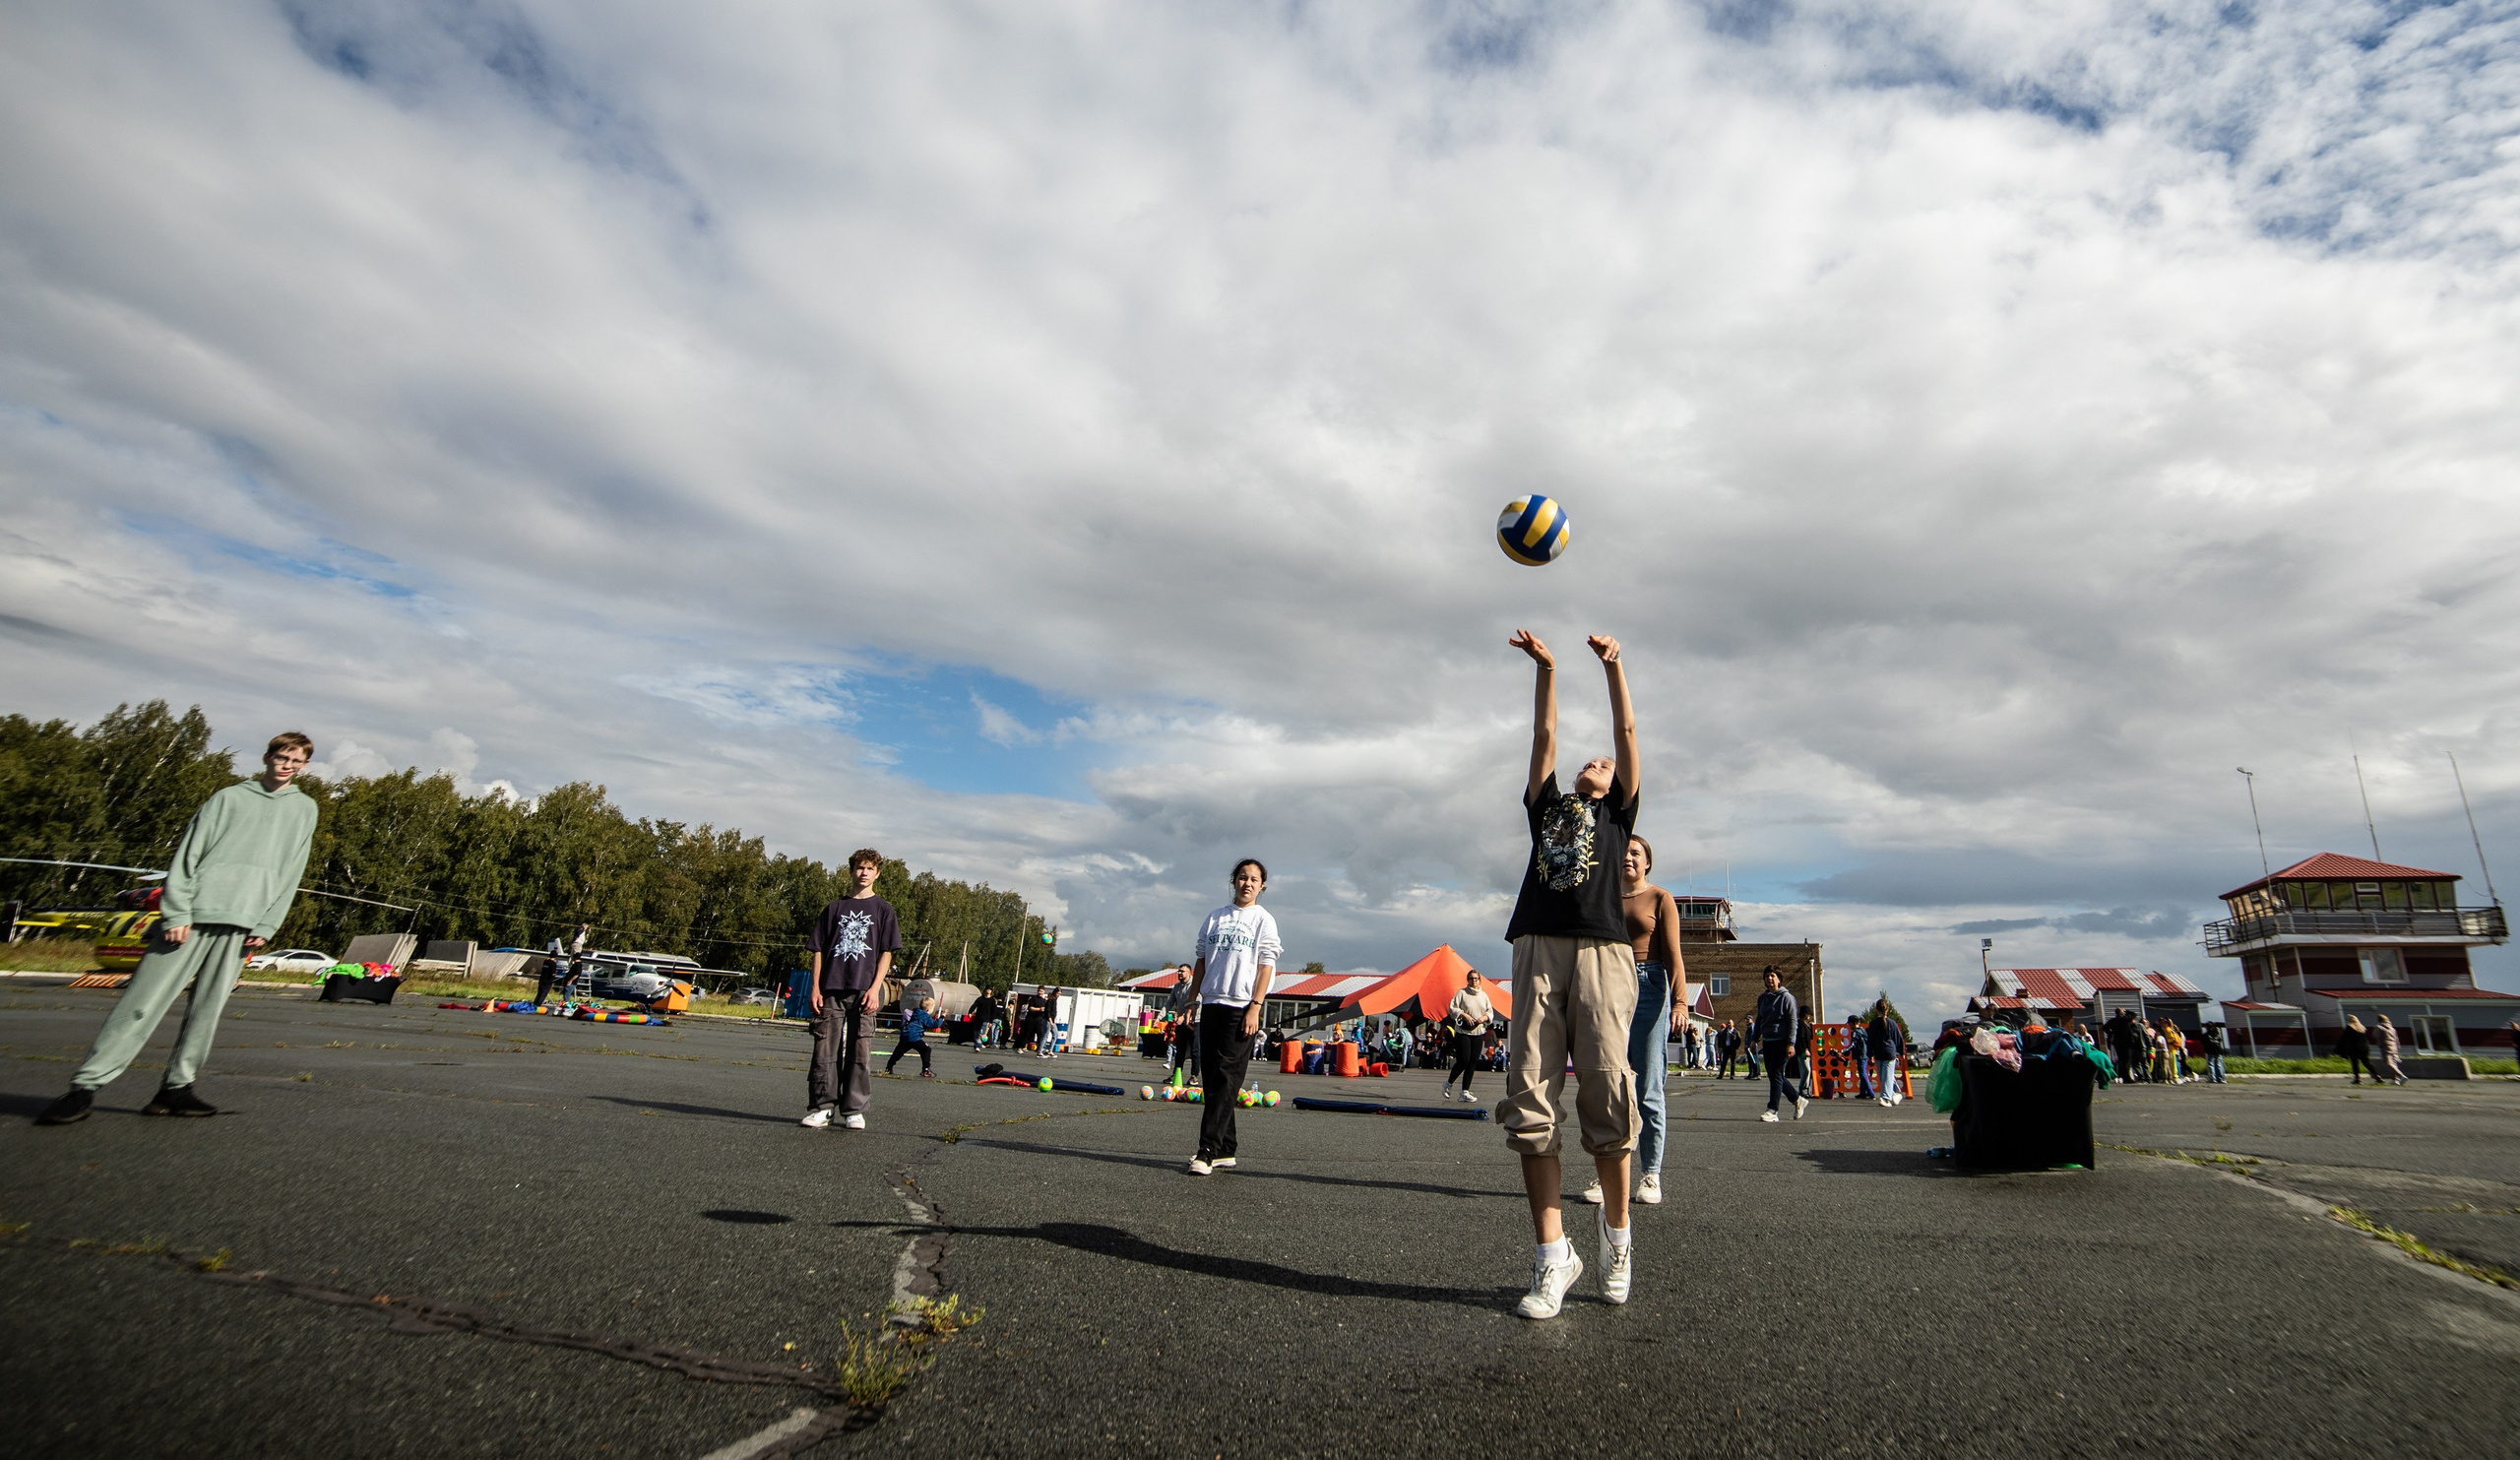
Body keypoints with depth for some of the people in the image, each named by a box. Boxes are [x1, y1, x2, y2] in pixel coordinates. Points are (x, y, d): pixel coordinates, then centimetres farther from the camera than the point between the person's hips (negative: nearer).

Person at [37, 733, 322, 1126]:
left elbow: (290, 875, 11)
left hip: (242, 924, 1)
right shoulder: (228, 797, 10)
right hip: (193, 915, -1)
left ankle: (177, 1087, 7)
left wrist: (267, 926, 2)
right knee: (143, 1001, -4)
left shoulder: (304, 808, 15)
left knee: (207, 1009, 0)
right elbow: (188, 855, 3)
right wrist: (176, 912, -8)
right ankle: (86, 1085, 2)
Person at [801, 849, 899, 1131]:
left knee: (860, 1052, 0)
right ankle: (821, 1108, 10)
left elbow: (886, 953, 3)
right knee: (825, 1049, 2)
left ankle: (854, 1110, 7)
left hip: (863, 991, -2)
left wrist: (875, 988, -7)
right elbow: (818, 950, 11)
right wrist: (815, 987, 2)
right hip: (831, 989, 2)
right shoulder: (835, 908, 12)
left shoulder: (883, 910, 8)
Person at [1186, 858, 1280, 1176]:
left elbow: (1266, 966, -4)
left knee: (1225, 1078, -10)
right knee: (1210, 1076, 6)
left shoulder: (1264, 919, 2)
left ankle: (1208, 1150, -12)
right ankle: (1225, 1149, 14)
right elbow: (1202, 961, 17)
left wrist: (1255, 1007, -12)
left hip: (1241, 1007, -5)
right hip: (1211, 1004, 5)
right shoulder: (1215, 917, 15)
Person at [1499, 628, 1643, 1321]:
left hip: (1601, 952, -2)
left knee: (1606, 1095, -10)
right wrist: (1545, 667, 19)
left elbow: (1627, 732, 17)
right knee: (1529, 1101, -7)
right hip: (1538, 950, 2)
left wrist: (1613, 664, 13)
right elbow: (1544, 737, 22)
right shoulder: (1547, 805, 28)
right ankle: (1552, 1257, 0)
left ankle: (1615, 1230, 14)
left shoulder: (1617, 813, 24)